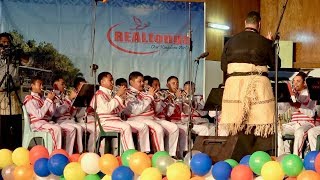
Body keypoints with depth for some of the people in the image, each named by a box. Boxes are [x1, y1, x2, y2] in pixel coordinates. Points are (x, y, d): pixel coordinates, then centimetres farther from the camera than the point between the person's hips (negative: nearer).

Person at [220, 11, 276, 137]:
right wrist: (270, 44, 21)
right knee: (261, 124, 2)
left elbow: (223, 66, 9)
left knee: (227, 126, 6)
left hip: (234, 84, 2)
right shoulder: (264, 42, 1)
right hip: (258, 84, -2)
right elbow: (275, 64, 10)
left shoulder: (231, 41, 7)